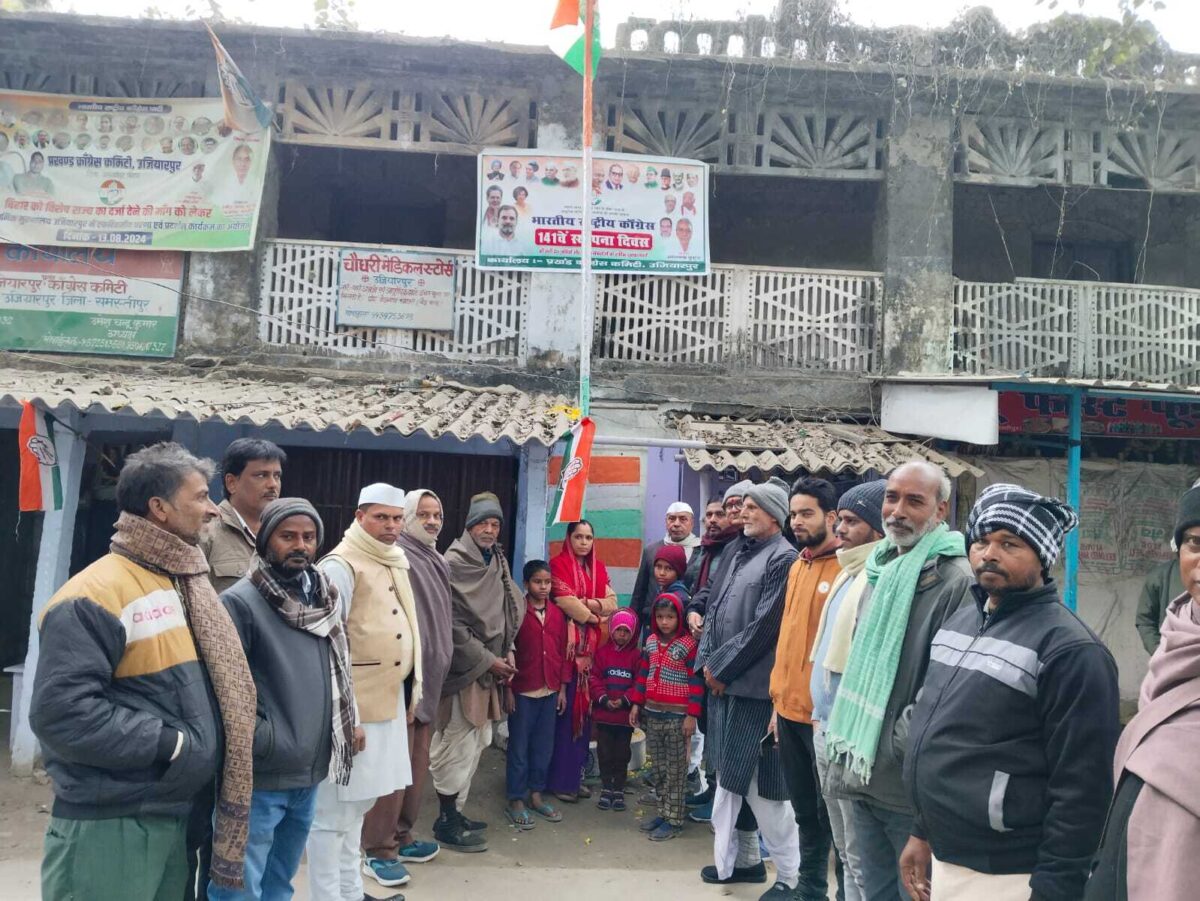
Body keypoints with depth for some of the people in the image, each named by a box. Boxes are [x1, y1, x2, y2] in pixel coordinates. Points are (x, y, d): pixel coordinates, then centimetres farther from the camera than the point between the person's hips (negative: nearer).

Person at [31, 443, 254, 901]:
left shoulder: (186, 585, 11)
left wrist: (205, 747, 5)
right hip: (108, 826, -8)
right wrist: (169, 743, -20)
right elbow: (61, 711, -24)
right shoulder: (95, 594, -18)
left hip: (176, 815, 8)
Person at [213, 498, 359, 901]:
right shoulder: (239, 601, -14)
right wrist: (259, 741, -17)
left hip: (309, 775, 7)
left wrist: (348, 723, 11)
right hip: (257, 777, -7)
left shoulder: (325, 599, 9)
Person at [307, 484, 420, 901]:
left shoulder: (396, 562, 13)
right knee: (334, 812, -1)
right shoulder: (341, 565, -13)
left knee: (358, 803, 19)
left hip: (390, 698, 9)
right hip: (353, 704, -9)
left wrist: (411, 687, 19)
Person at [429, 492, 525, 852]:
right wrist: (488, 660, -14)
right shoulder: (454, 563, -13)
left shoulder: (498, 562, 12)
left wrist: (507, 653, 5)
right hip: (462, 666, -8)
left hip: (489, 666, 9)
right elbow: (453, 624, -17)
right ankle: (446, 821, 6)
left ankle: (453, 811, 25)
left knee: (477, 740, 13)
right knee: (457, 743, -5)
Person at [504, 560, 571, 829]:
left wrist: (563, 687, 6)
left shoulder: (557, 614, 5)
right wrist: (508, 689, -9)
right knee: (519, 747, 6)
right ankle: (516, 800, 16)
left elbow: (564, 652, 9)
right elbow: (507, 652, -7)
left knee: (544, 746, 13)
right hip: (522, 691, -4)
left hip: (550, 691, 5)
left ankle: (536, 795, 26)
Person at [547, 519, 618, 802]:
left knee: (584, 709, 8)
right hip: (567, 645, -6)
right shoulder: (558, 564, -4)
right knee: (565, 710, -5)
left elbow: (611, 603, 7)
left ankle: (576, 775, 17)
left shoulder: (598, 567, 14)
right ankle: (560, 779, 3)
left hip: (592, 646, 6)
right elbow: (566, 602, -13)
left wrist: (589, 603, -11)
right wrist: (593, 615, -2)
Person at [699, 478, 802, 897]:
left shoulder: (783, 559, -12)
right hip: (723, 681, 8)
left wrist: (722, 666, -11)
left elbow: (764, 625, -17)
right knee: (729, 774, 17)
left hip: (754, 687, -8)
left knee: (762, 783, -2)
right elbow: (714, 609, 14)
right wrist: (708, 661, 2)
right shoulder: (739, 553, 13)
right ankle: (730, 856, 30)